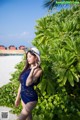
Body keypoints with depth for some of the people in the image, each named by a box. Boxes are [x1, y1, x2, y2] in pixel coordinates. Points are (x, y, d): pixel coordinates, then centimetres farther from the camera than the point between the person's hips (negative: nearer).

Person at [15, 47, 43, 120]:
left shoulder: (38, 70, -15)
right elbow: (21, 83, 11)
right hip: (23, 97, 7)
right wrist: (18, 98, 15)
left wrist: (33, 69, -23)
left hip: (31, 98, -7)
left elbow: (28, 83, -27)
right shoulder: (26, 68, 6)